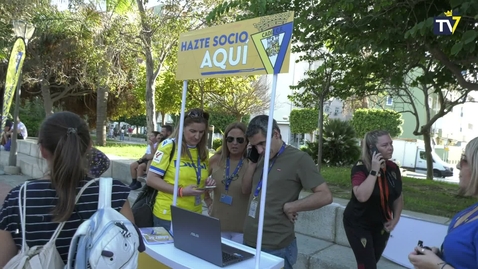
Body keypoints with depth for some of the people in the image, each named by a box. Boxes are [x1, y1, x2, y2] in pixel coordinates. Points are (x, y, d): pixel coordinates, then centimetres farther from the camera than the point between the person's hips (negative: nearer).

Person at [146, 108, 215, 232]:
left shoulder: (204, 151, 6)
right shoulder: (169, 146, -10)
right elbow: (151, 179, -12)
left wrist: (207, 183, -4)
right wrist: (181, 191, -21)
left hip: (195, 215, 5)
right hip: (168, 215, -5)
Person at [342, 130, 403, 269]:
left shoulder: (393, 168, -5)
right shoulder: (360, 168, -23)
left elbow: (398, 196, 8)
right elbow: (362, 196, -39)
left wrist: (395, 219, -1)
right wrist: (374, 170, -34)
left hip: (381, 224, 6)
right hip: (358, 224, -6)